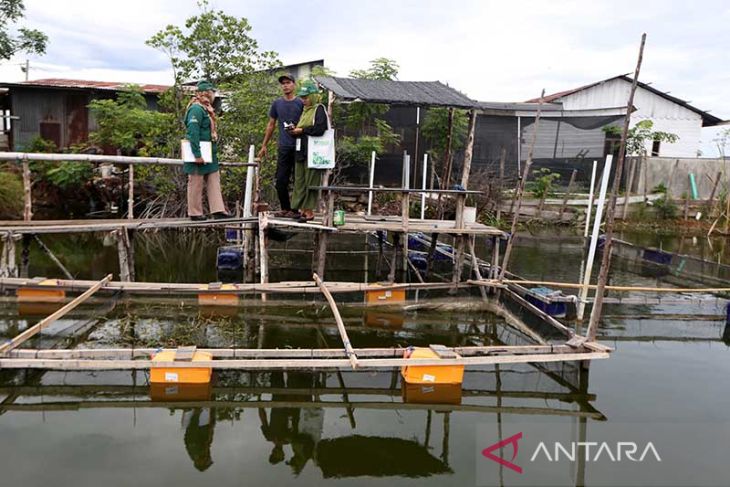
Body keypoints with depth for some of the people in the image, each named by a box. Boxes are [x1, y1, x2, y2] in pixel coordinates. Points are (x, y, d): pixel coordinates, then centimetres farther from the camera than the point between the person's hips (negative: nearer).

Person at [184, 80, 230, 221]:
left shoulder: (206, 109, 15)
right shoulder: (196, 109, -15)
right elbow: (193, 133, -22)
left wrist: (213, 152, 20)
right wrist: (197, 155, -25)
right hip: (199, 153, -10)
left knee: (214, 181, 7)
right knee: (196, 183, 0)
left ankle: (218, 210, 9)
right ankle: (195, 213, 8)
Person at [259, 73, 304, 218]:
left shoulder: (301, 103, 0)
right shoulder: (277, 103, 11)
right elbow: (271, 125, 17)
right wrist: (264, 145, 15)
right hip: (283, 147, 4)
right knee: (281, 180, 4)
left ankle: (295, 209, 7)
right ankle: (285, 208, 16)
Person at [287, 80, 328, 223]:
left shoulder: (319, 109, -5)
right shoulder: (305, 110, 20)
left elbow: (319, 129, -19)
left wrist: (302, 130, -11)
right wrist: (294, 131, 3)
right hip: (301, 152, 8)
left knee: (310, 182, -4)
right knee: (299, 181, 8)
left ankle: (309, 211, 2)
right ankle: (302, 209, 15)